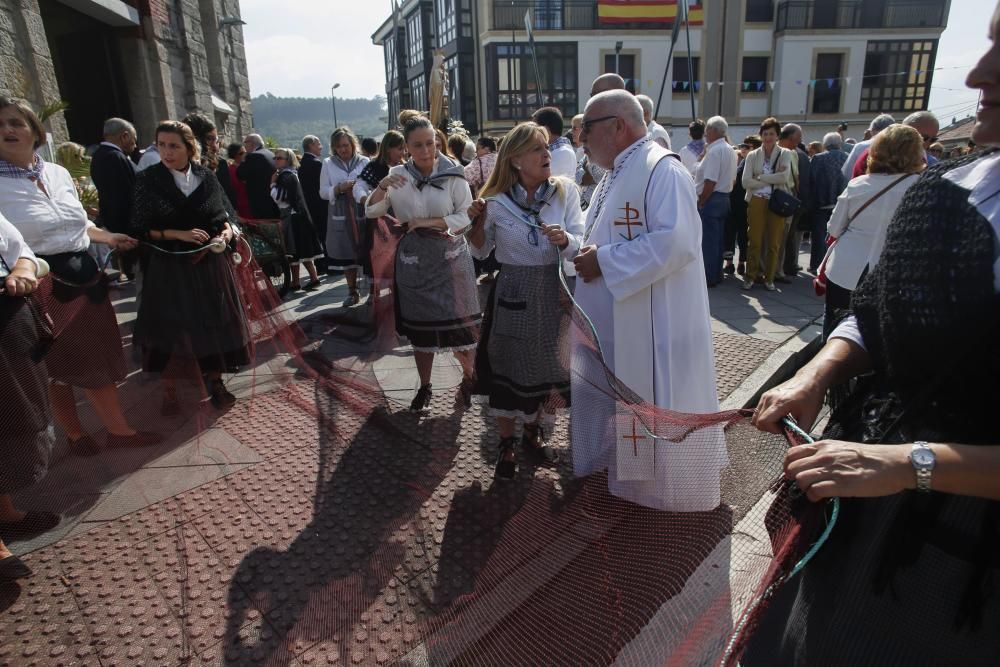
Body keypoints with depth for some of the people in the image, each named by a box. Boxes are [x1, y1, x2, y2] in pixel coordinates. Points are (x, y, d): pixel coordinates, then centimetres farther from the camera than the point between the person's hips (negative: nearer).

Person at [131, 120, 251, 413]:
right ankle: (169, 392, 20)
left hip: (209, 263, 2)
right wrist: (179, 234, -19)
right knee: (170, 328, 5)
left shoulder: (208, 177, 2)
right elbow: (141, 229, -6)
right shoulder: (147, 181, -5)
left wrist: (227, 231, -9)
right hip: (168, 267, -2)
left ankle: (215, 382, 26)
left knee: (214, 324, 9)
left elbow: (223, 216, 12)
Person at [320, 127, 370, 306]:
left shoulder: (364, 161, 3)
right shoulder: (328, 164, 7)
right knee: (346, 254, 8)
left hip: (363, 214, -2)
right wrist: (339, 188, -15)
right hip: (340, 216, 2)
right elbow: (323, 192, 3)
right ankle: (353, 291, 23)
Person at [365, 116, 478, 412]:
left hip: (450, 258, -2)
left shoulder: (452, 175, -7)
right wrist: (382, 185, -20)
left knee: (458, 323, 2)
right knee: (419, 325, 11)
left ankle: (468, 377, 28)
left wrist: (431, 223, -16)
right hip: (413, 260, 2)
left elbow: (467, 215, -8)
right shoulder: (398, 176, 1)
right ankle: (424, 387, 28)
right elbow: (371, 212, -2)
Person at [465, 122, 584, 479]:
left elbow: (580, 246, -9)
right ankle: (506, 444, 29)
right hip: (513, 296, -1)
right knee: (509, 369, 9)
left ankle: (533, 434, 39)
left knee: (550, 368, 14)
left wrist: (564, 240, -30)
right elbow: (480, 252, 6)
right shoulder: (497, 201, -5)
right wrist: (476, 224, -12)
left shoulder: (565, 190, -5)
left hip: (555, 294, 1)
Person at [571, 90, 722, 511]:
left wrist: (604, 262, -22)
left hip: (652, 324, -9)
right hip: (613, 322, 10)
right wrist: (579, 246, 2)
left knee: (657, 408, 5)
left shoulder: (662, 170, -16)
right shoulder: (616, 175, 14)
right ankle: (623, 466, 40)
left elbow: (675, 242, -28)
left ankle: (671, 484, 26)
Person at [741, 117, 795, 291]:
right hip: (757, 202, 0)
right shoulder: (752, 155, 6)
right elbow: (746, 182, -6)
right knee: (754, 241, 0)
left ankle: (769, 278, 14)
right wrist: (772, 180, -9)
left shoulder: (785, 154, 4)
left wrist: (760, 178, -9)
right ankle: (750, 276, 10)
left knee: (774, 243, 4)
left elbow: (784, 177, -12)